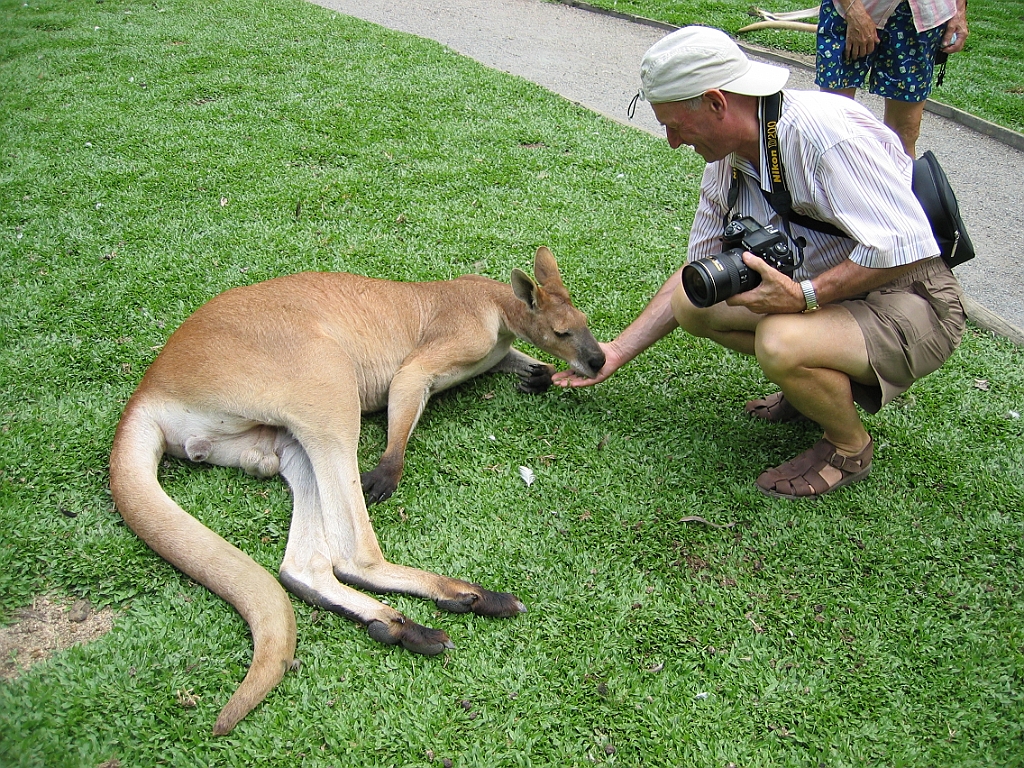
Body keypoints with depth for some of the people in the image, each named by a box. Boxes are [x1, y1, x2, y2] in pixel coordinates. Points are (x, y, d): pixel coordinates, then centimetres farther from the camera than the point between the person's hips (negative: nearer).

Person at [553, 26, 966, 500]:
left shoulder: (821, 129, -27)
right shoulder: (725, 161, 2)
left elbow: (907, 247, -29)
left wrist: (802, 296, -32)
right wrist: (618, 352, 9)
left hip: (912, 301, -8)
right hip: (827, 290, 8)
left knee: (780, 343, -35)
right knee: (690, 301, -3)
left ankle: (849, 447, -2)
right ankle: (824, 383, 12)